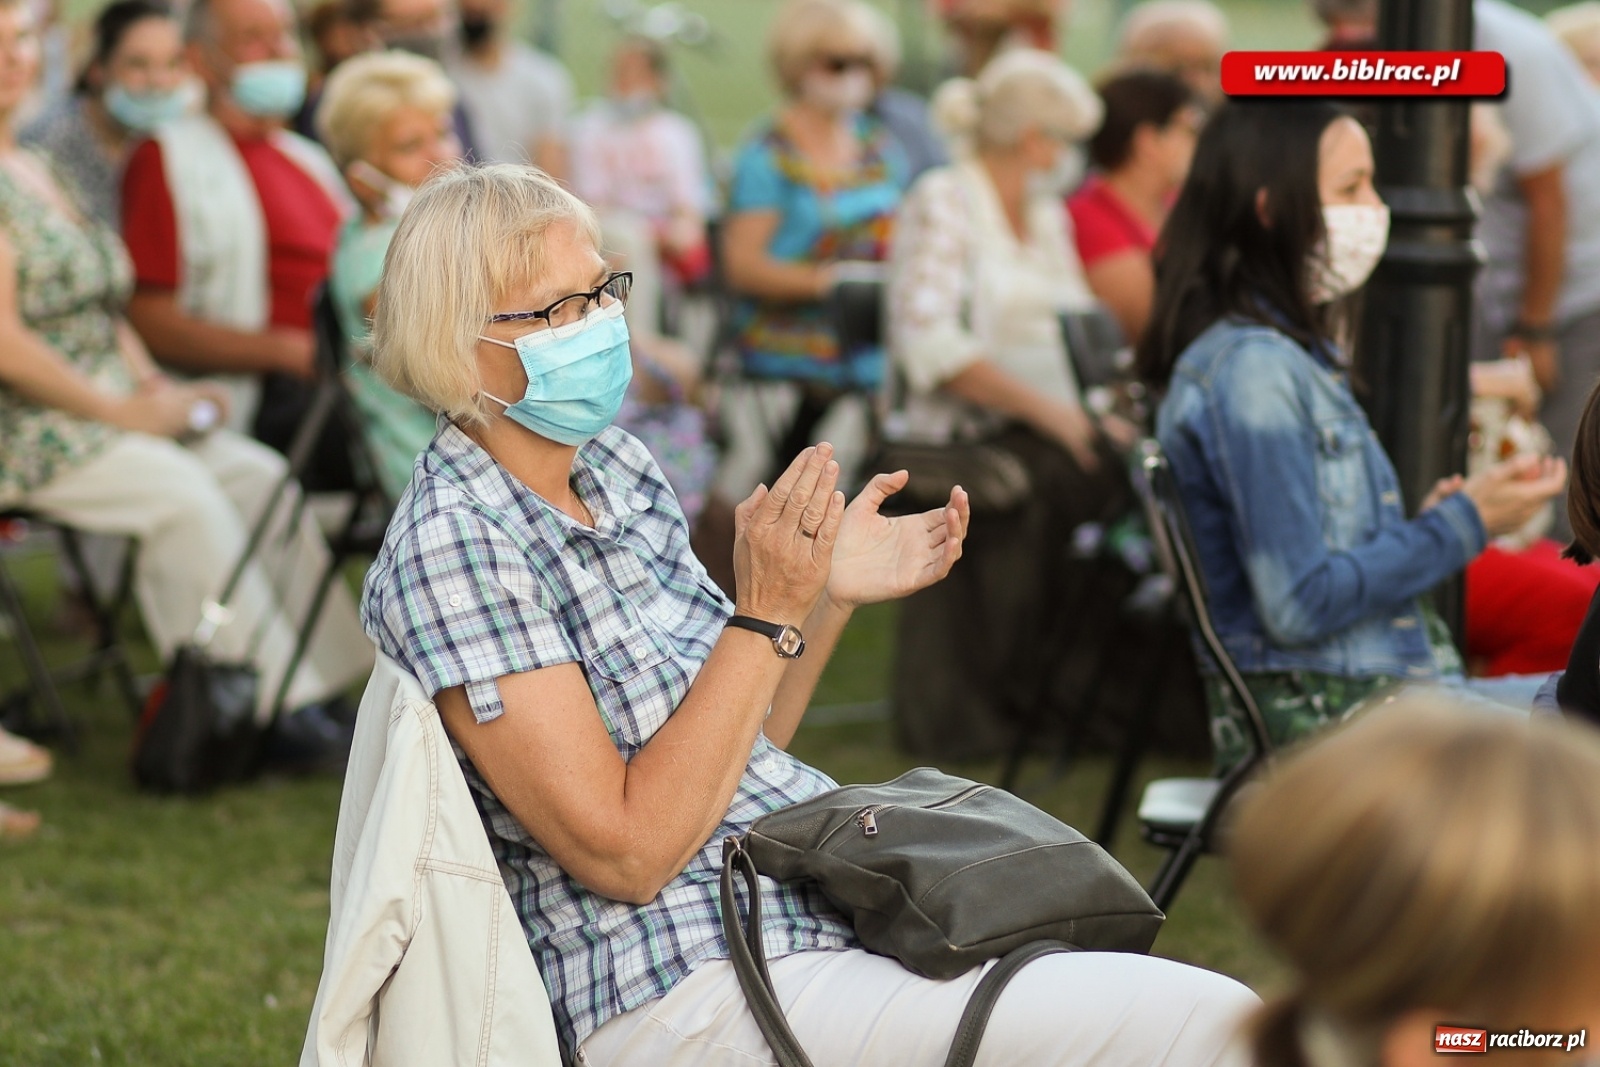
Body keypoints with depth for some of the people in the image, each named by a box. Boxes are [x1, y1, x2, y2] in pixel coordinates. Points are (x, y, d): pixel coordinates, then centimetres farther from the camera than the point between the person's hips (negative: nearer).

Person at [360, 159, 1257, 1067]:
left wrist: (830, 596, 3)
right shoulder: (452, 547, -13)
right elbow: (627, 851, -18)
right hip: (688, 993, -8)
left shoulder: (618, 466, 11)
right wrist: (767, 613, -18)